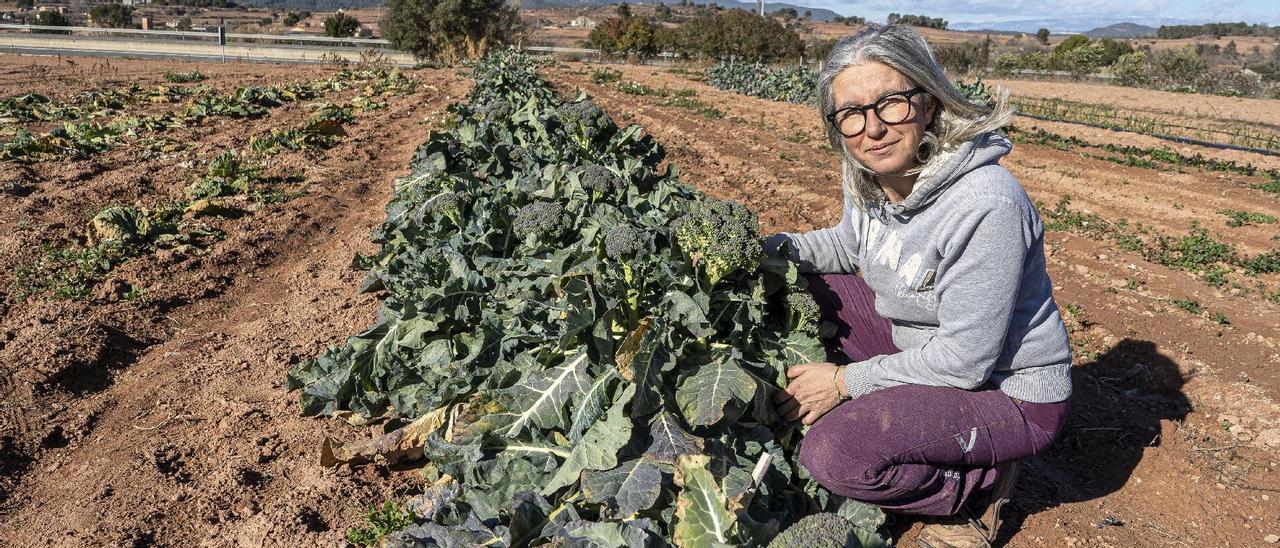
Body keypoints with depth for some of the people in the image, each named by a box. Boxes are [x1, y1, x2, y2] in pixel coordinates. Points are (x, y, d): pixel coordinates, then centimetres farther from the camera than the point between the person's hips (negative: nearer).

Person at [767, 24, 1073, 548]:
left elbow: (963, 360, -27)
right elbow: (851, 244, 13)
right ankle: (872, 414, 8)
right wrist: (779, 248, -6)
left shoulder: (985, 205, -32)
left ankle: (981, 481, 1)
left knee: (834, 455, -25)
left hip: (1009, 391, -8)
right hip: (923, 341, 8)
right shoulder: (870, 174, -9)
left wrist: (846, 381, -18)